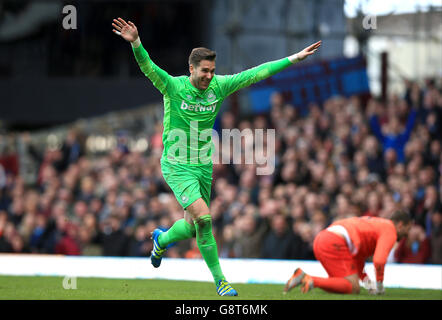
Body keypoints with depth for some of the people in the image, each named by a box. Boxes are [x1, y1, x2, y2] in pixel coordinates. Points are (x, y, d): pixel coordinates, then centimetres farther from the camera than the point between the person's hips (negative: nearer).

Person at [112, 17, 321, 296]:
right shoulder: (173, 87, -14)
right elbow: (148, 67, -29)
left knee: (191, 229, 12)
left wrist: (294, 59, -1)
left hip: (204, 167, 5)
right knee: (203, 217, -21)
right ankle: (220, 280, -9)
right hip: (177, 166, -5)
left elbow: (255, 73, 0)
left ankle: (162, 239, 47)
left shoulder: (219, 86, -2)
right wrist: (136, 43, -49)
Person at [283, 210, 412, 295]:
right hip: (335, 244, -10)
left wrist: (368, 282, 29)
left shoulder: (376, 224, 34)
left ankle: (302, 276, 1)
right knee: (353, 288, -12)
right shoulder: (390, 230, 3)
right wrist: (379, 285, 3)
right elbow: (379, 260, -12)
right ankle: (312, 281, -26)